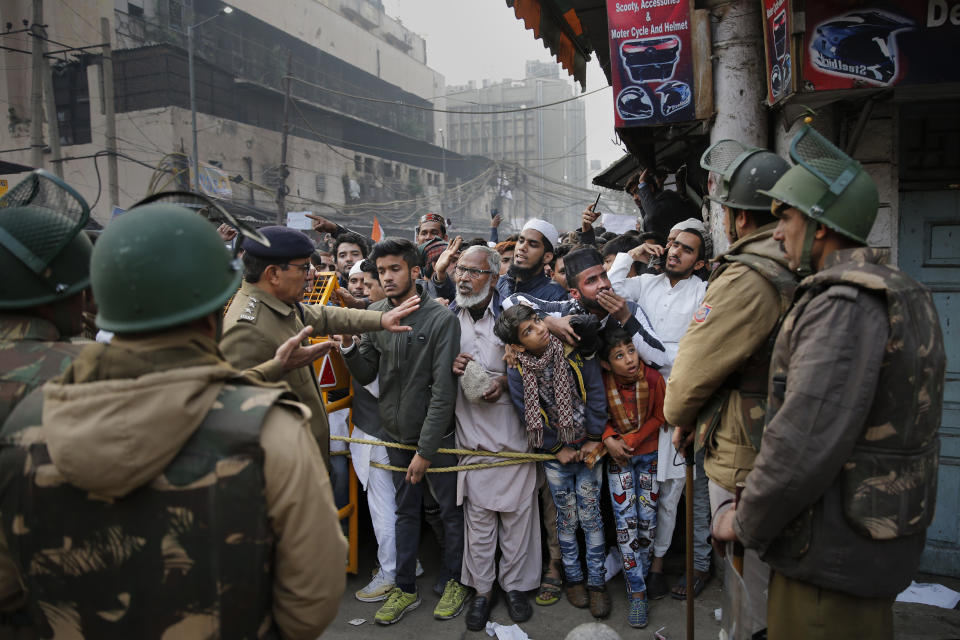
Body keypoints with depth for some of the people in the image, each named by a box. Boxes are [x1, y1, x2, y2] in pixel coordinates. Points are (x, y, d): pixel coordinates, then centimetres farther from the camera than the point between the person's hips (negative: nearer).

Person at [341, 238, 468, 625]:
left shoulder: (441, 319, -18)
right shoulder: (376, 314, 0)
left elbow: (444, 391, -19)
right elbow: (366, 375, 2)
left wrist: (425, 449, -18)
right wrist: (348, 343, -17)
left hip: (436, 435, -5)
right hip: (396, 433, 5)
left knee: (450, 510, 12)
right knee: (406, 511, 19)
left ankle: (455, 581, 33)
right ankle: (405, 589, 34)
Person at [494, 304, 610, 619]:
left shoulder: (574, 350, -14)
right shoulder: (516, 372, -14)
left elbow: (595, 394, -9)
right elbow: (529, 416, -7)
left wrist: (594, 439, -6)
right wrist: (558, 449, -4)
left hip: (587, 447, 0)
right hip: (555, 454, 0)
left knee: (590, 515, 5)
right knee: (567, 518, 10)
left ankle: (597, 581, 21)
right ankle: (573, 578, 30)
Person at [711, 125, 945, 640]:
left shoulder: (844, 306, -24)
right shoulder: (903, 293, 10)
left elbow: (804, 441, -30)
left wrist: (746, 523, -15)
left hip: (836, 552, -10)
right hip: (883, 536, 10)